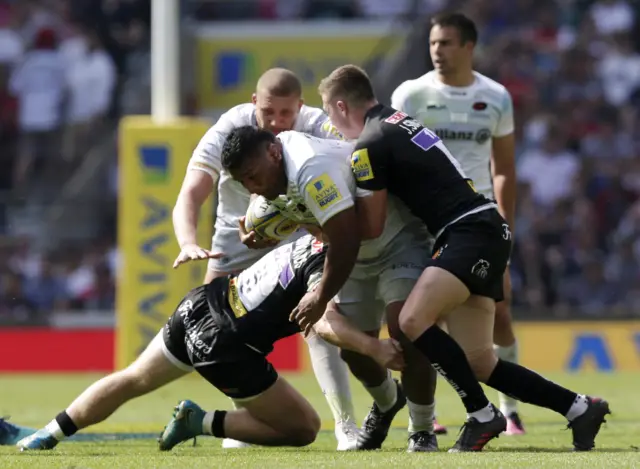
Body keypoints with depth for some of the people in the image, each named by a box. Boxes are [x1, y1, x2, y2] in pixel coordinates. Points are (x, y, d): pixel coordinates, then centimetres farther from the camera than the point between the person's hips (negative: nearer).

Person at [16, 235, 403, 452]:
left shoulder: (311, 238, 2)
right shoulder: (327, 263, -21)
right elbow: (325, 322, -37)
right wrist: (372, 347, -43)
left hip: (202, 305, 8)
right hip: (225, 349, -8)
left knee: (130, 381, 29)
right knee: (304, 428, 4)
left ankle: (49, 435, 34)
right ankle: (203, 423, 3)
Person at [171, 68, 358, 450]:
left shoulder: (320, 129, -28)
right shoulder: (230, 130, -28)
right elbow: (191, 195, -34)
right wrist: (188, 243, -55)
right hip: (238, 233, 2)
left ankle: (346, 426, -11)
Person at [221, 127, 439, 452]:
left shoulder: (311, 169, -34)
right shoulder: (276, 175, -4)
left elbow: (346, 238, -33)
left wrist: (321, 298, -21)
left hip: (401, 241, -9)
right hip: (359, 255, 9)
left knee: (406, 334, -23)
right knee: (353, 347, 7)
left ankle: (422, 432, -7)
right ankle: (386, 404, 38)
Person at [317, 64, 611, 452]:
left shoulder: (369, 146, -7)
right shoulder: (397, 121, 20)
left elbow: (372, 226, -1)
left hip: (471, 233, -9)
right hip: (486, 230, 9)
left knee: (414, 320, -23)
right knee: (478, 362, 6)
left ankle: (483, 416, -18)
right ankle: (579, 408, 9)